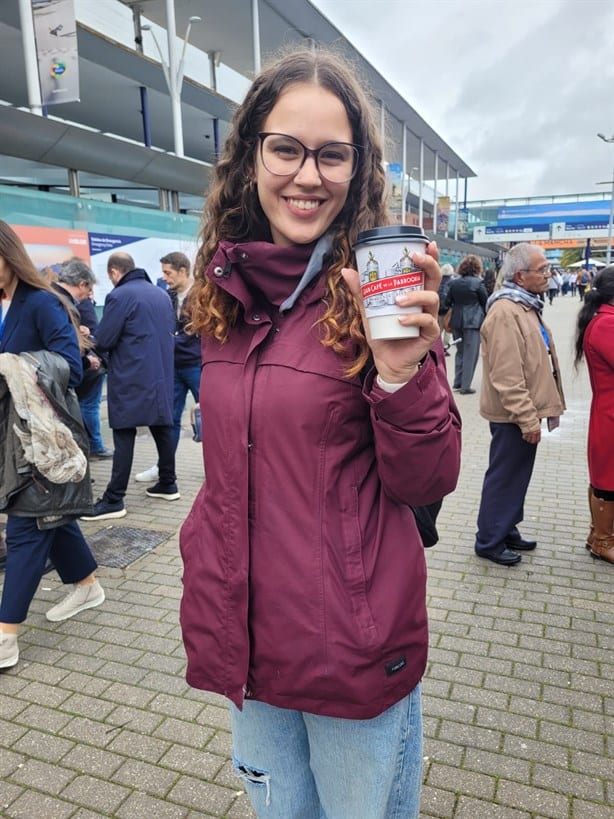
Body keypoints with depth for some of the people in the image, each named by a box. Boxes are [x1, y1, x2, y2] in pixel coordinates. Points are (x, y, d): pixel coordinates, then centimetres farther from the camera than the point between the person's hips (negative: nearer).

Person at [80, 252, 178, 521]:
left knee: (124, 437, -5)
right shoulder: (162, 294, 10)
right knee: (162, 429, 15)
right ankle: (168, 484, 25)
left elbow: (103, 341, -12)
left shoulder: (119, 296, -12)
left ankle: (114, 500, -3)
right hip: (160, 376, 7)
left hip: (130, 380, -7)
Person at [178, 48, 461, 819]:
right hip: (243, 640, 5)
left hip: (355, 651, -4)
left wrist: (401, 374, -29)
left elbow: (426, 484, -12)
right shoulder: (224, 292, 1)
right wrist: (207, 590, 13)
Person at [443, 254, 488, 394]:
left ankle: (458, 382, 21)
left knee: (460, 351, 18)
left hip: (456, 321, 5)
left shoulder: (454, 283, 4)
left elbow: (448, 303, 8)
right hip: (473, 321, -5)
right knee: (470, 354, 0)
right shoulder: (478, 283, -10)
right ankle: (465, 386, 0)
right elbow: (485, 302, -3)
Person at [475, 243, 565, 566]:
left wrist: (532, 413, 20)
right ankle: (489, 541, 15)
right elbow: (507, 376, -25)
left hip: (525, 411, 10)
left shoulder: (526, 305, 13)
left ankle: (507, 531, 32)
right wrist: (527, 418, -24)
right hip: (513, 415, -10)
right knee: (504, 477, 1)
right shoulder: (505, 312, -21)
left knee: (517, 476, 18)